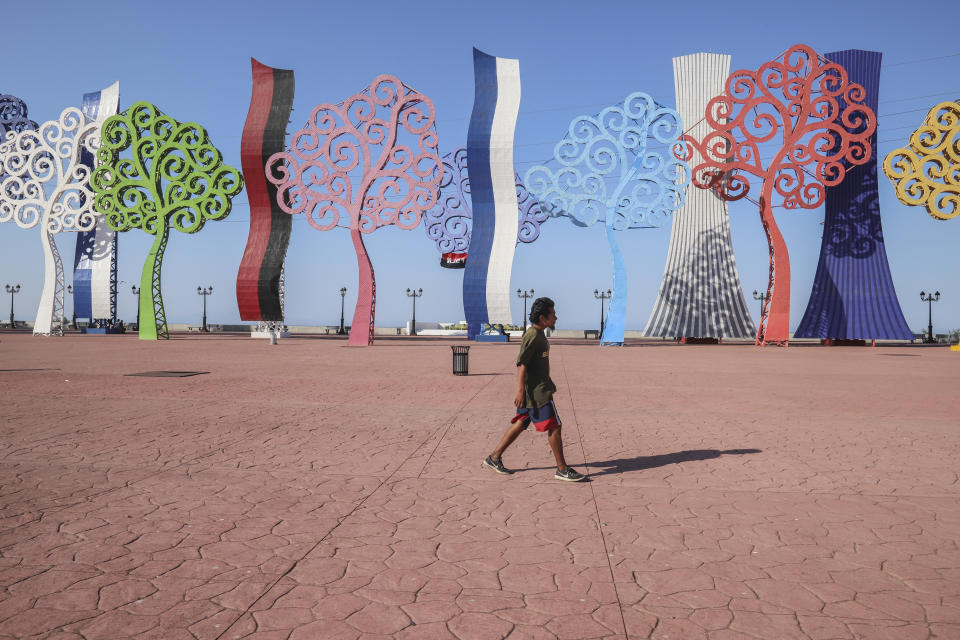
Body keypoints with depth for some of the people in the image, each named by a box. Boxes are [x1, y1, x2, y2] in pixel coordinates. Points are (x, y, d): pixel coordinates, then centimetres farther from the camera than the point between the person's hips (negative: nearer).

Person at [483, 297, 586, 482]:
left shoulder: (538, 335, 14)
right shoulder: (532, 336, -17)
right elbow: (521, 364, -22)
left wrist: (549, 382, 30)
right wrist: (520, 391, -25)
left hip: (539, 388, 10)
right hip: (536, 392, -10)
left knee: (520, 424, 14)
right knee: (554, 427, -5)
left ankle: (494, 457, 20)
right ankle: (562, 470, 4)